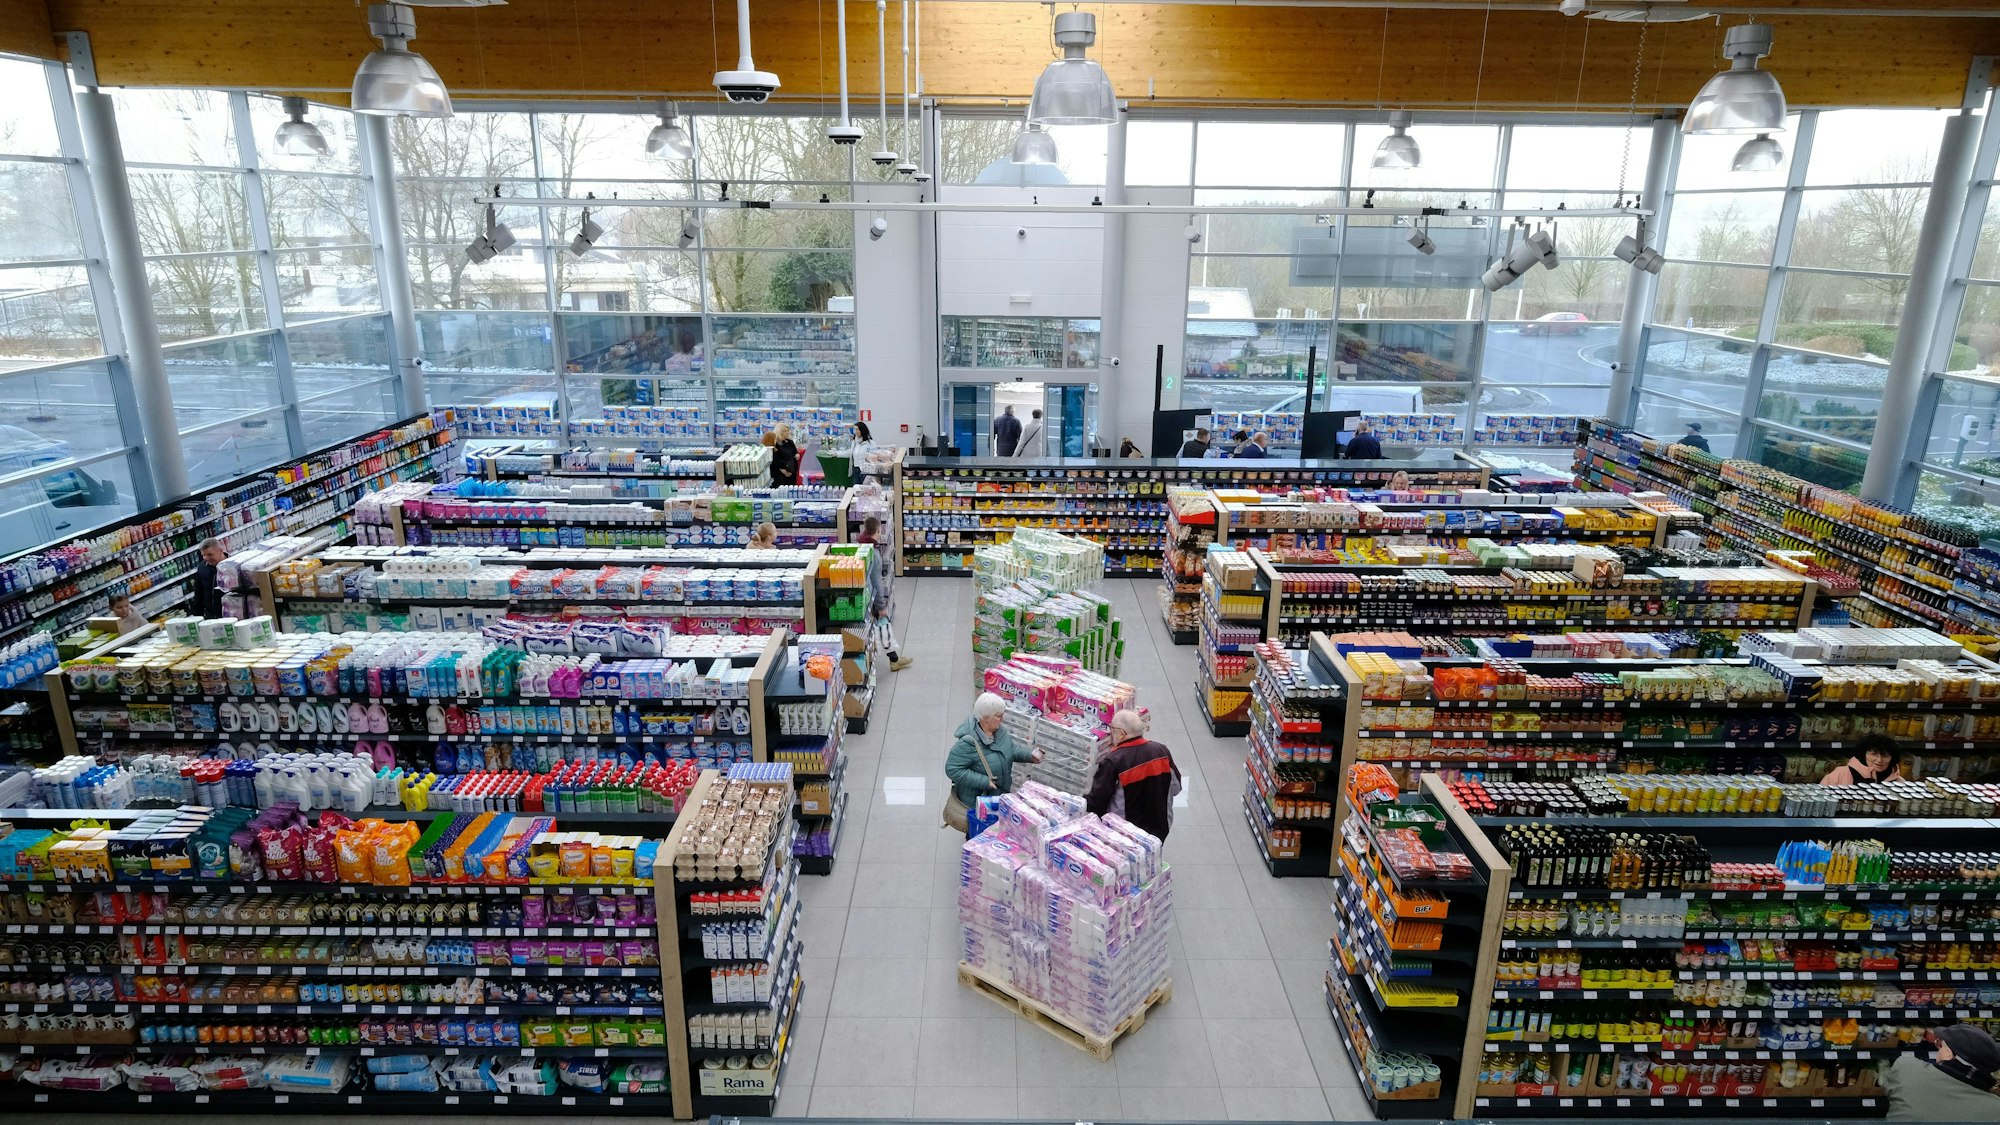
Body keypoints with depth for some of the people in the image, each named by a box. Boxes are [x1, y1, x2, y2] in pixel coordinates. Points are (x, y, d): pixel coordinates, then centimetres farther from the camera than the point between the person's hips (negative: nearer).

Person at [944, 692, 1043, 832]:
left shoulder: (999, 732, -7)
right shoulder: (968, 743, -33)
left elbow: (1012, 748, 9)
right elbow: (952, 770, -31)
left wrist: (1029, 755, -10)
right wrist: (984, 781, -31)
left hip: (999, 795, 7)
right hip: (975, 801, -7)